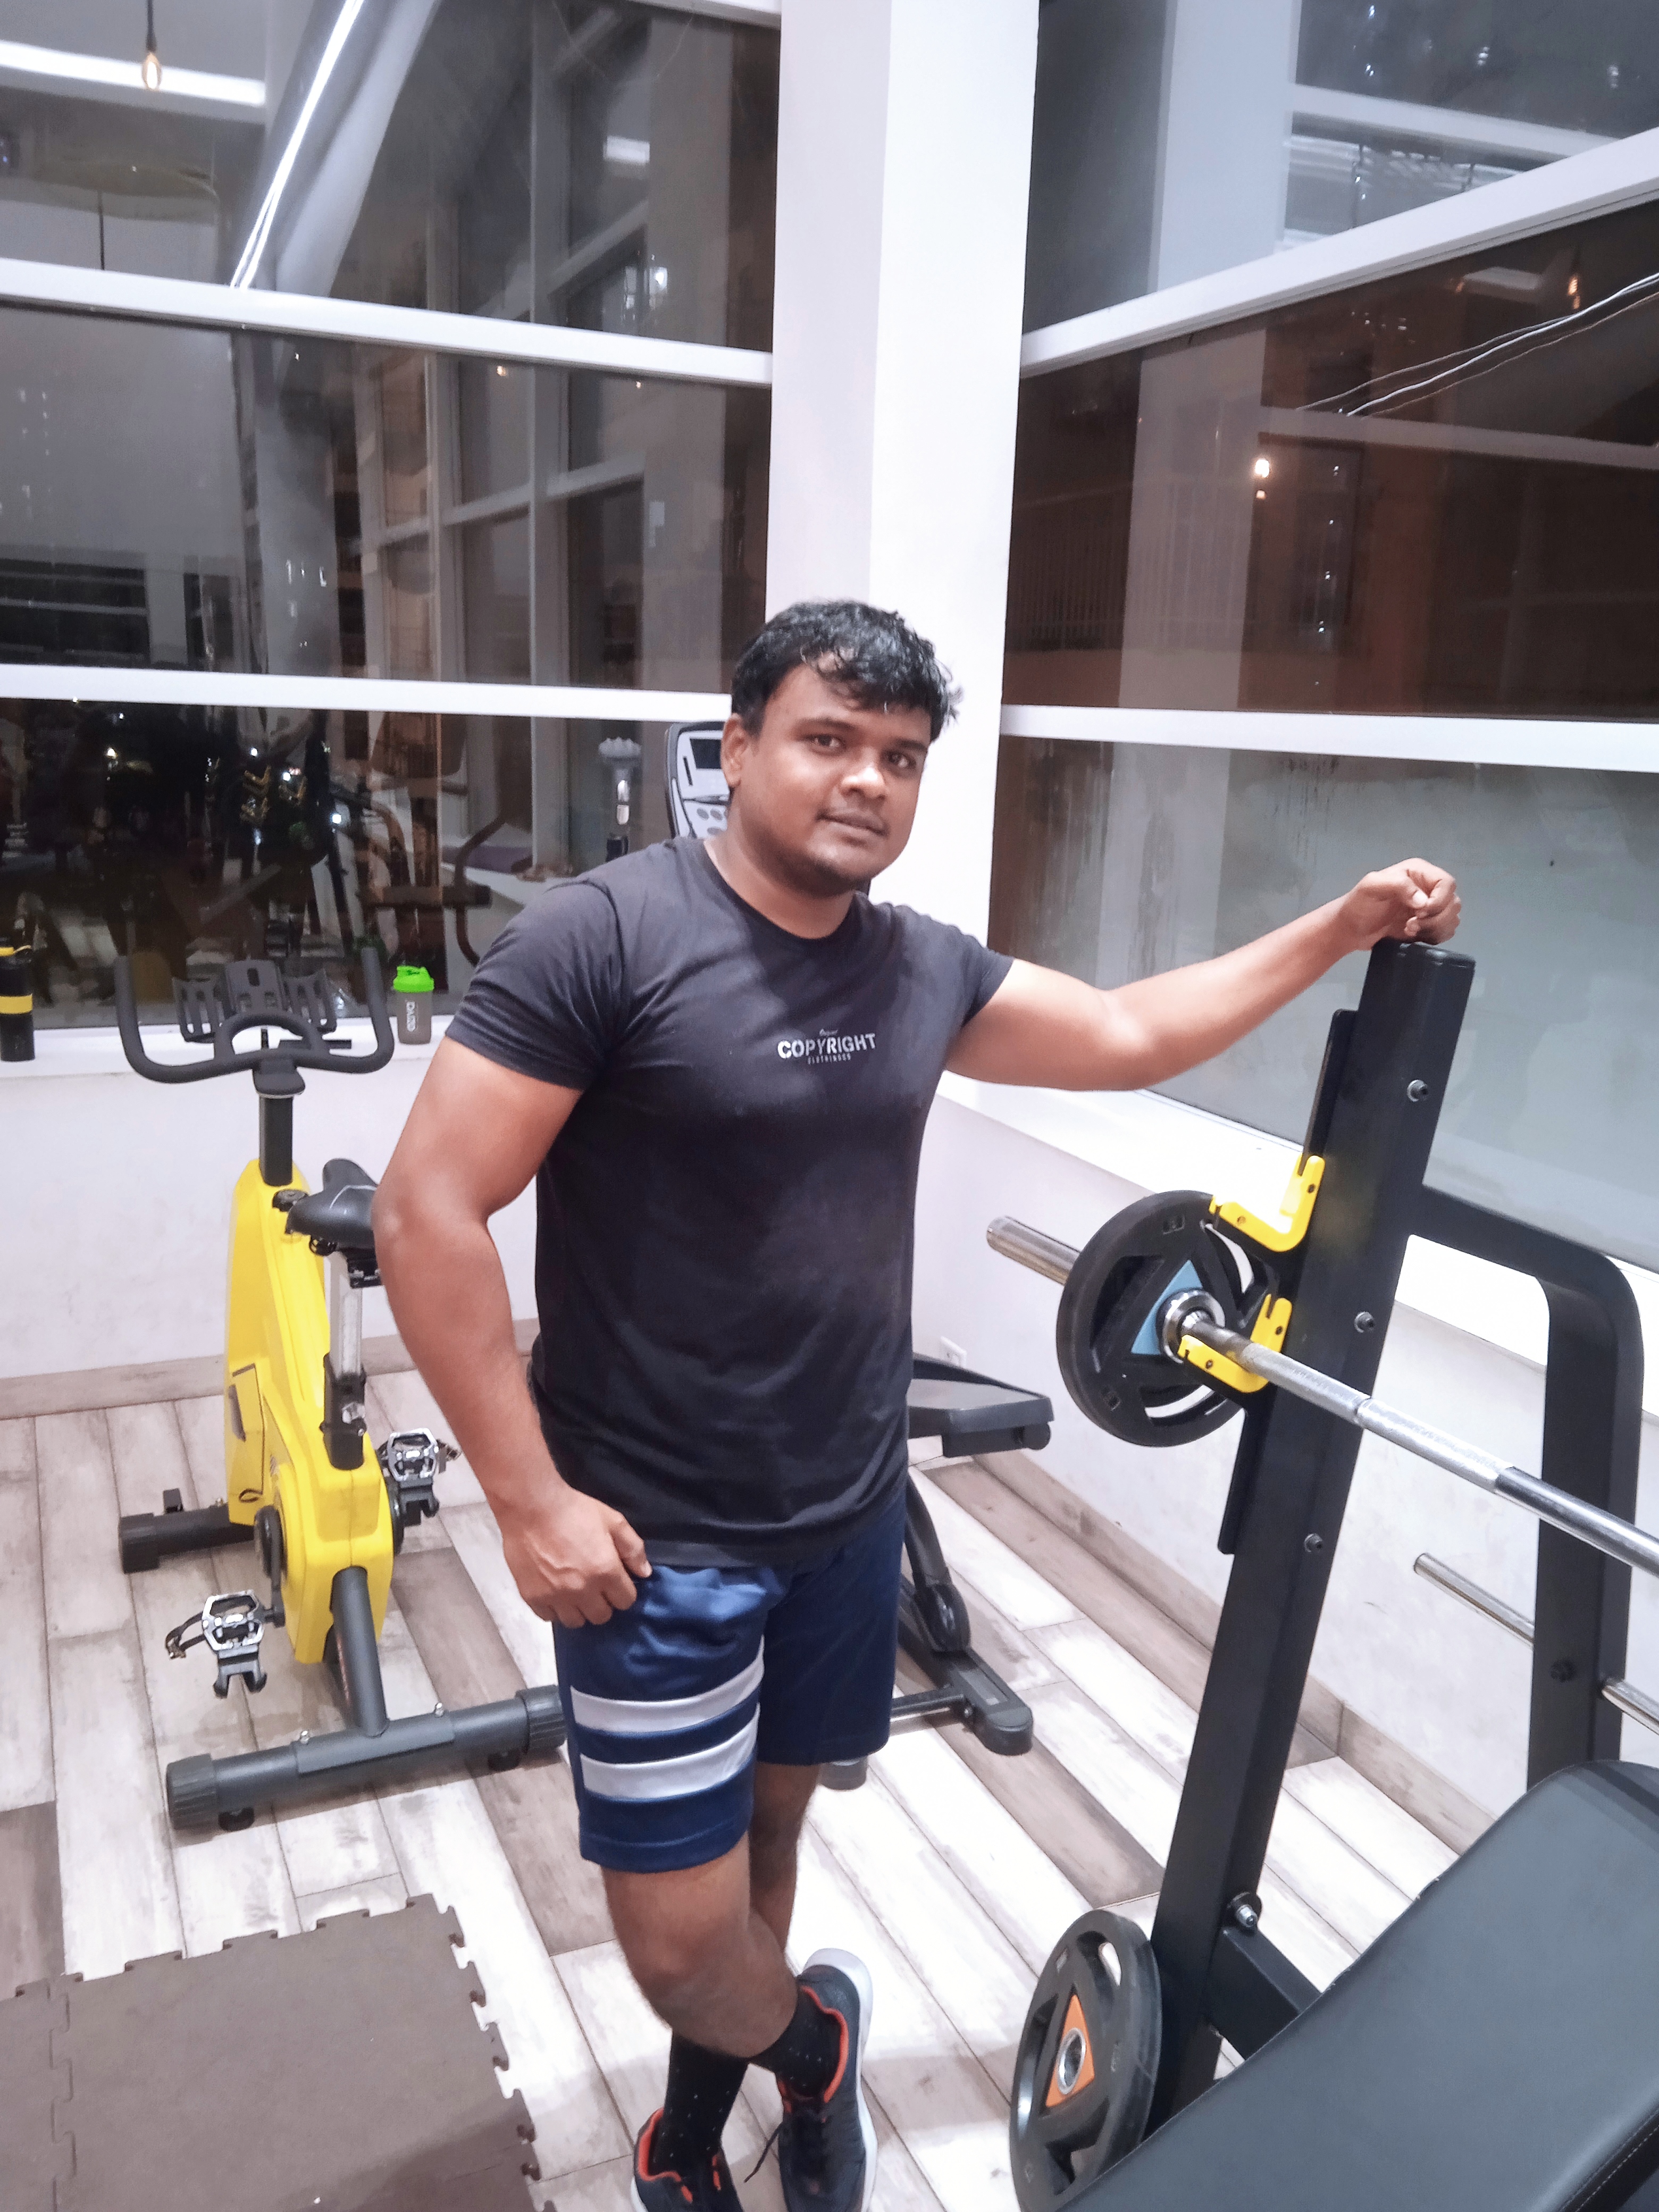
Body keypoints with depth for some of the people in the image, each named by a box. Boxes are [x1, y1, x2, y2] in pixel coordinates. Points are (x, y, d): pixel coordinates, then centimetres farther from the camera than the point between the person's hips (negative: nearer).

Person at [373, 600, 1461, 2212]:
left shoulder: (923, 969, 3)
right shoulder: (603, 935, -17)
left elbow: (1130, 1033, 17)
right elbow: (427, 1211, -17)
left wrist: (1344, 927, 13)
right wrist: (530, 1500, -17)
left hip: (849, 1515, 6)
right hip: (657, 1537, -5)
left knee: (767, 1826, 21)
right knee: (681, 1935, 1)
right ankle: (812, 2042, 37)